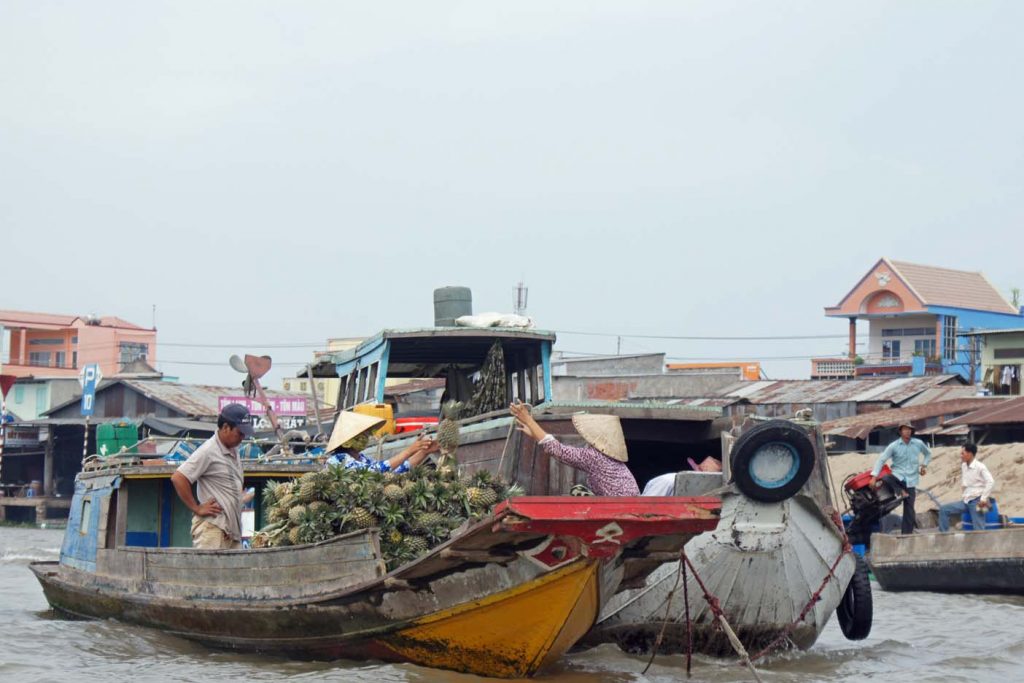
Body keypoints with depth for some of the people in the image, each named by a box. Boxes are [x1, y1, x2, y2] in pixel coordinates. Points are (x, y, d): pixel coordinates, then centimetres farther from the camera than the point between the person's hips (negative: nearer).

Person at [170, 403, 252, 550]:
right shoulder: (208, 451, -10)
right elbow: (178, 478, -17)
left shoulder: (234, 452, 17)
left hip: (233, 529, 9)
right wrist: (197, 508, -13)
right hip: (212, 527, -9)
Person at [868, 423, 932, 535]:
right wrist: (874, 477, -16)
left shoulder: (919, 444, 4)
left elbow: (928, 454, 23)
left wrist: (924, 465, 6)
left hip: (911, 480, 1)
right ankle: (901, 492, -18)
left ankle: (907, 533, 5)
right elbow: (881, 460, -7)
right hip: (898, 477, -1)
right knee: (885, 479, -36)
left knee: (909, 510, -2)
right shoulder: (894, 446, -3)